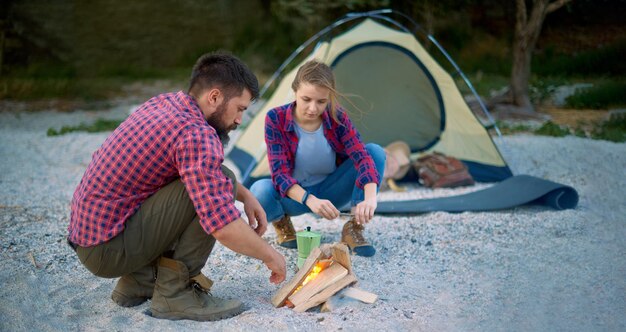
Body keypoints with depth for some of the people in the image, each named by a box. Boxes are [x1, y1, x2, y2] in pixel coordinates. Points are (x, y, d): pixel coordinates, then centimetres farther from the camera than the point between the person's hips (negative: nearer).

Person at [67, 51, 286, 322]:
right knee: (220, 183, -15)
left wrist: (246, 196, 12)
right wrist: (269, 256, -11)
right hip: (109, 250, -9)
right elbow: (221, 225, -28)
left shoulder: (164, 103, 7)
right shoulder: (195, 134, -21)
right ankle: (174, 292, -8)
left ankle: (138, 281, 13)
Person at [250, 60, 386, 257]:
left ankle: (353, 229, -14)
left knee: (375, 151, -21)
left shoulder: (338, 118, -15)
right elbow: (279, 172, -27)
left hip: (330, 193, 2)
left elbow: (361, 156, -27)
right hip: (294, 196, -2)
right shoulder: (276, 119, -20)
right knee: (261, 191, -38)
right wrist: (310, 200, -45)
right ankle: (282, 223, -1)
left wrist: (370, 197, -47)